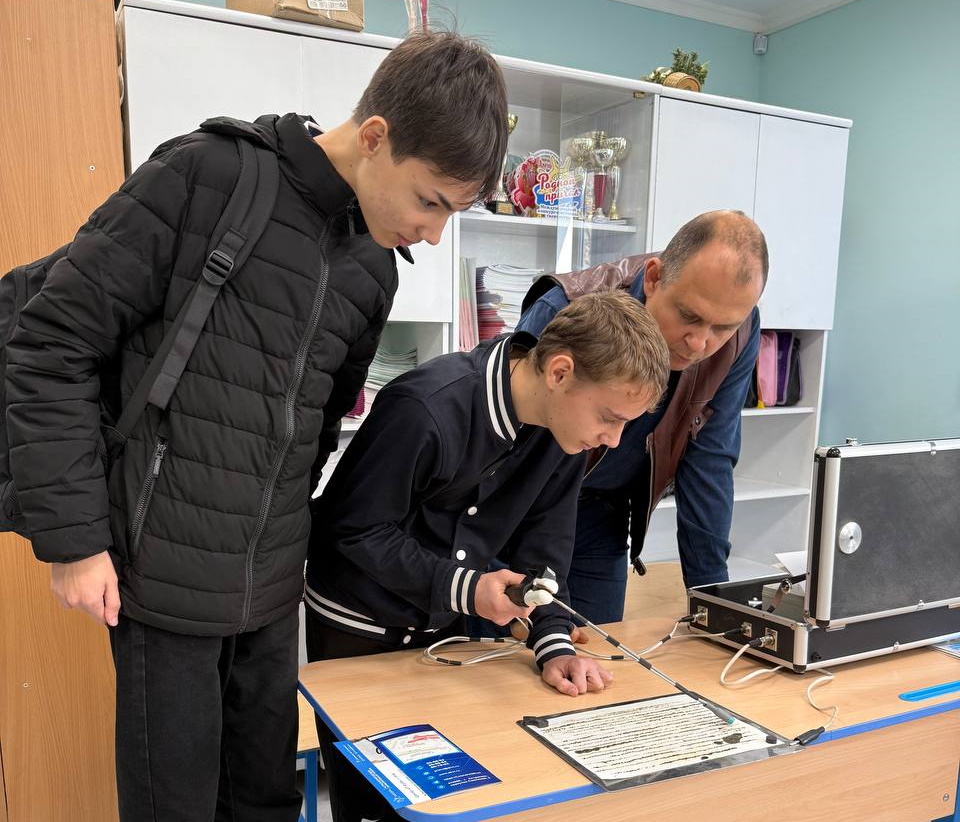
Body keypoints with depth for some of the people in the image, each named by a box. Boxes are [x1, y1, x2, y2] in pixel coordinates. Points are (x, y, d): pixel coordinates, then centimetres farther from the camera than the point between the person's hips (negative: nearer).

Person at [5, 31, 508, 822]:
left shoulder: (375, 268, 6)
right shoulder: (202, 179, -13)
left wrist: (289, 531, 10)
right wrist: (74, 536, -11)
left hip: (273, 585, 6)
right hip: (165, 577, -5)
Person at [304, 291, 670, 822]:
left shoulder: (566, 428, -12)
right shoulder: (425, 410, -34)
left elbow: (542, 543, -6)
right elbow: (354, 529, -25)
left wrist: (554, 645, -17)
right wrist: (462, 588, -30)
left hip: (443, 627, 6)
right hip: (355, 629, -5)